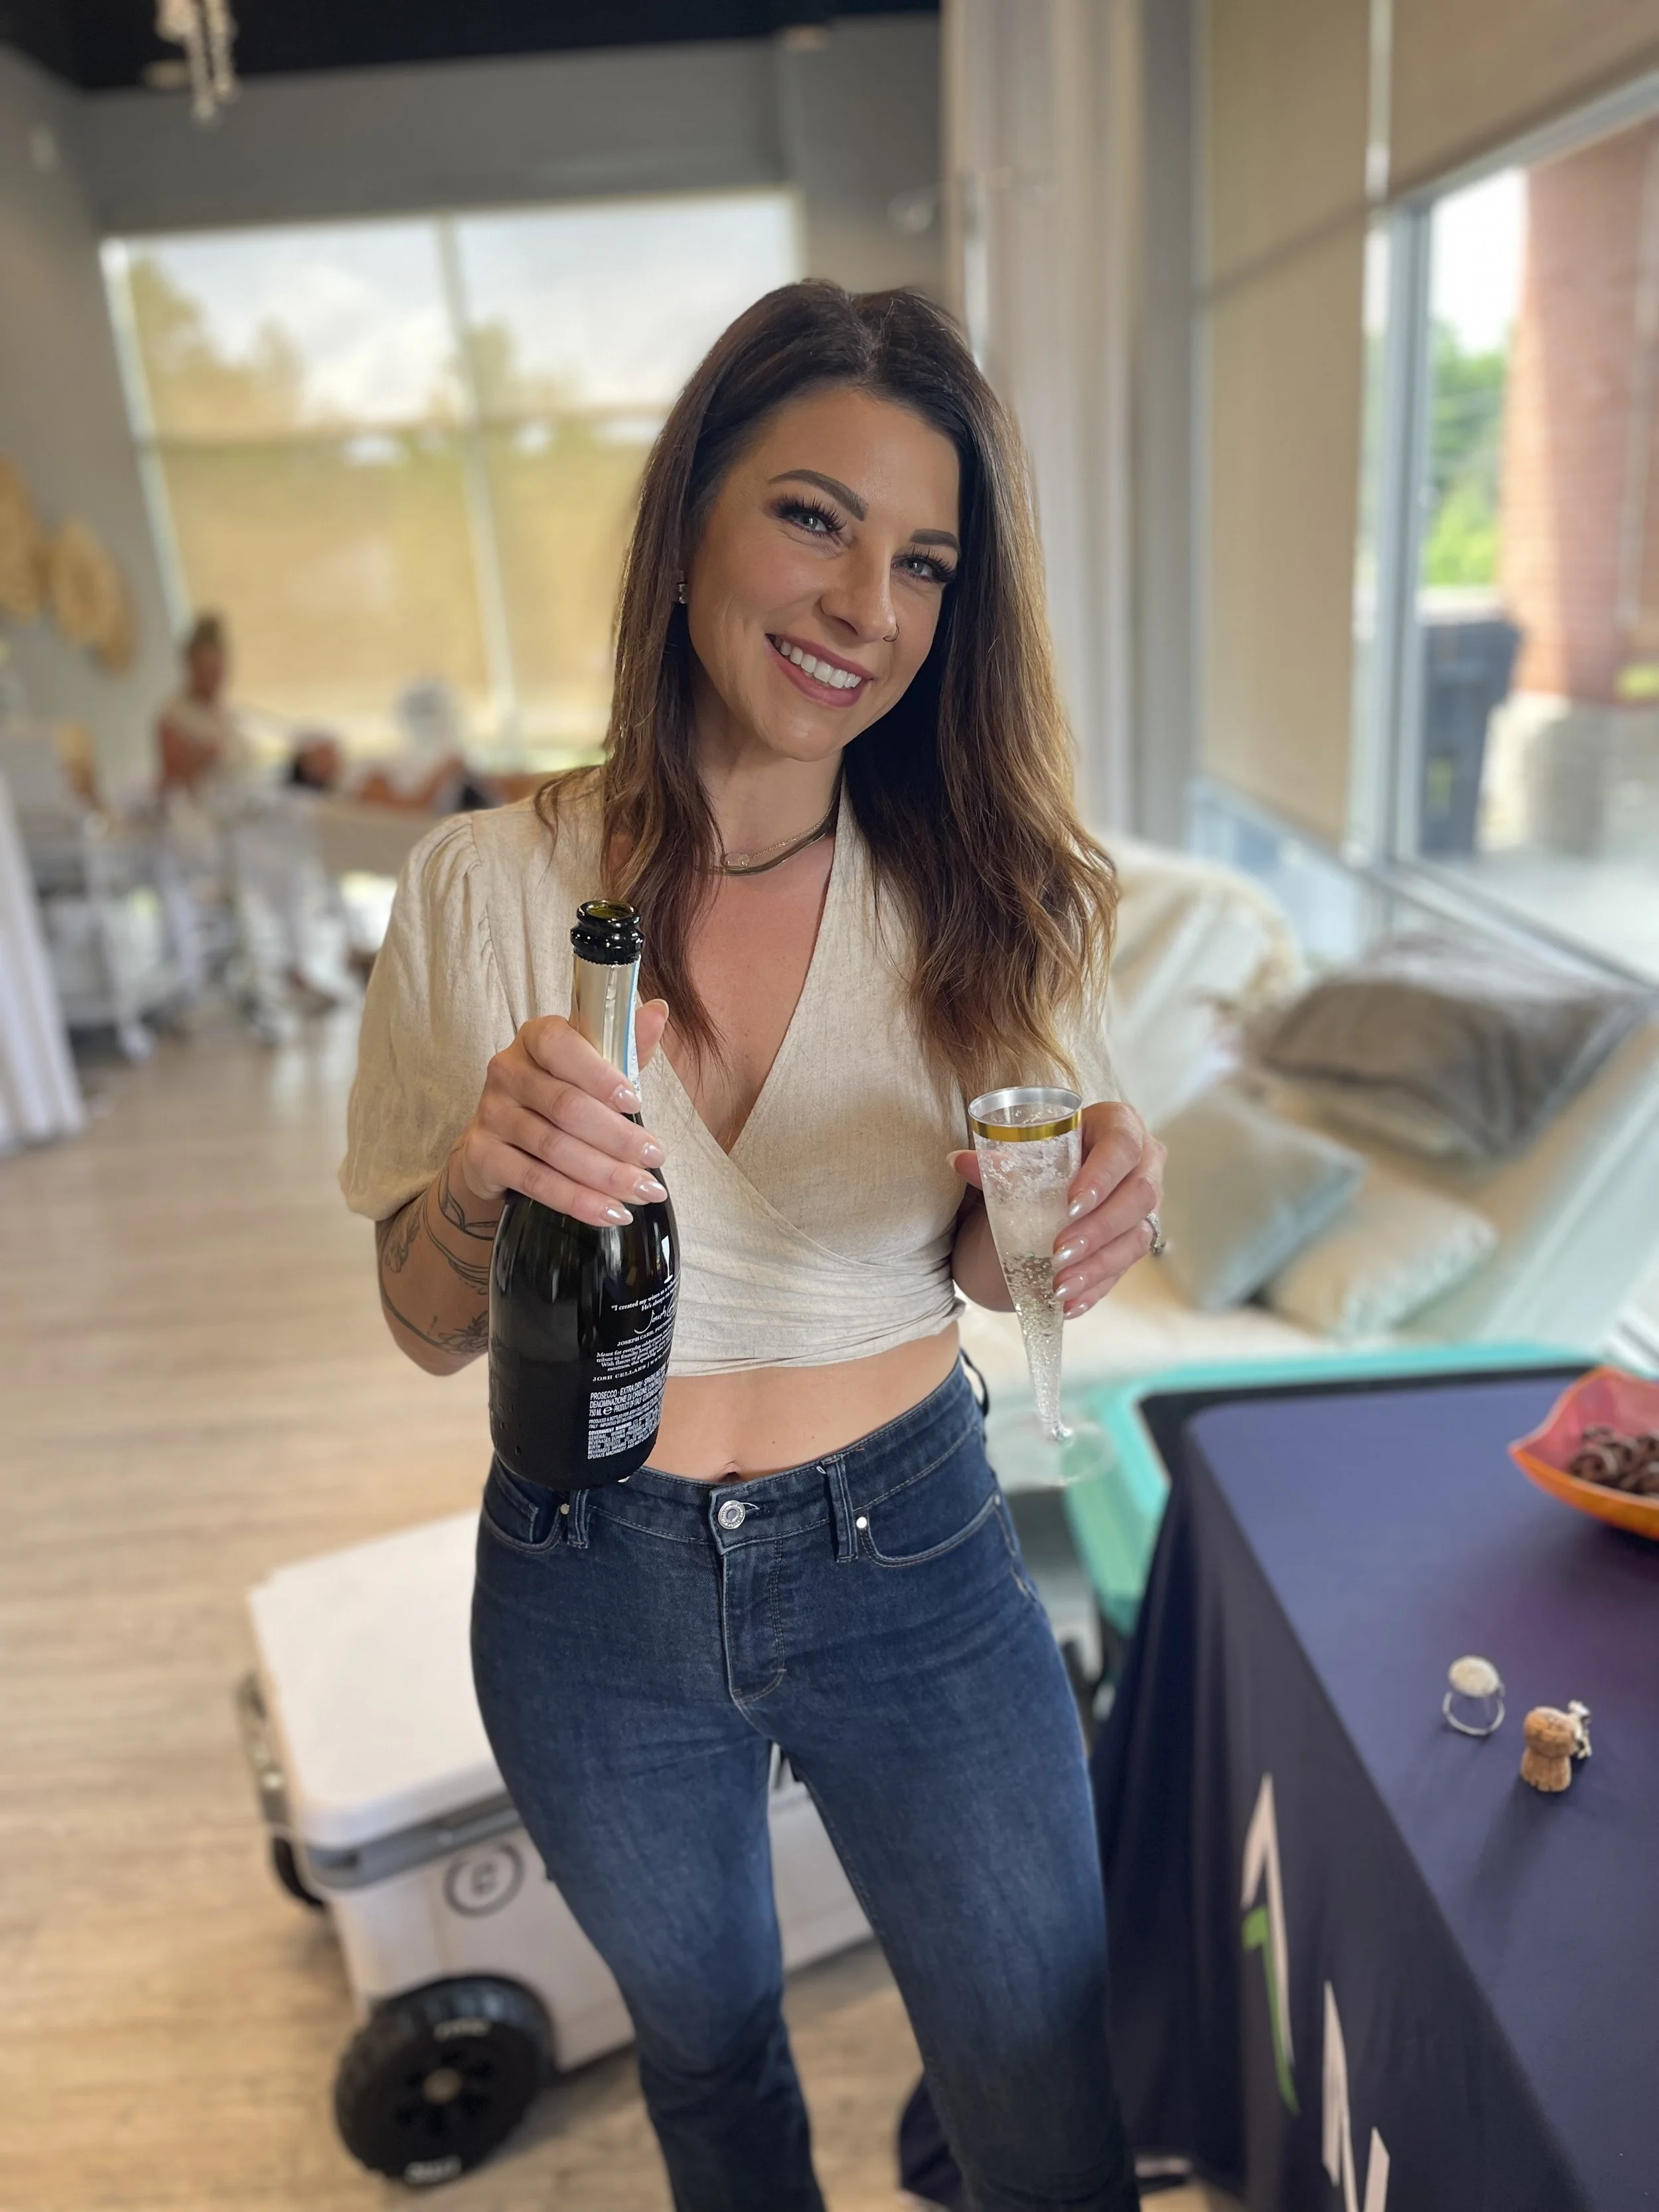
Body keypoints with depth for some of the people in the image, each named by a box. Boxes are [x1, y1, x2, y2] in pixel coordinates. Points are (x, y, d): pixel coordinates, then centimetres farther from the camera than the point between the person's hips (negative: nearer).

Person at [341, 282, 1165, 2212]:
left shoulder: (981, 894, -11)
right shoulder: (485, 889, -13)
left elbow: (987, 1265, 0)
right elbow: (430, 1330, -7)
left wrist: (1078, 1218, -22)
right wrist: (477, 1185, -28)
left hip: (911, 1560, 0)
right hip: (593, 1600, 1)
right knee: (708, 2052, 28)